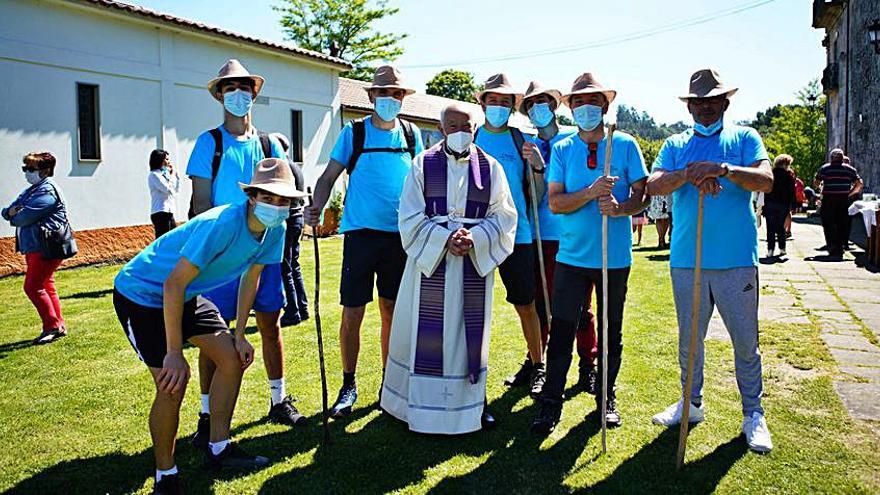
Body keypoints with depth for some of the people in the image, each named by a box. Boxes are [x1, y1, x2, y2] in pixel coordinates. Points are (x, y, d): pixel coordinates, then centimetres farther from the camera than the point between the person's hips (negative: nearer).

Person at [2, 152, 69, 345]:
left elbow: (24, 217, -22)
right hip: (34, 247, 10)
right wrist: (10, 211, -9)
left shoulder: (46, 191, -16)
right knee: (46, 287, 13)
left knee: (33, 287, -10)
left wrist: (13, 216, 1)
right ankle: (59, 325, 21)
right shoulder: (31, 191, 16)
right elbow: (7, 211, 15)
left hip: (47, 247, -10)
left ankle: (53, 326, -2)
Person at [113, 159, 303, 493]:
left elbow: (250, 277, 4)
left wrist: (239, 335, 3)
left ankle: (218, 449, 19)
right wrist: (175, 353, -28)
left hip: (187, 296, 8)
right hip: (140, 292, -8)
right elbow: (173, 284, -32)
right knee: (173, 382, -14)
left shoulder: (274, 231, -11)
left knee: (233, 357, 2)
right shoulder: (222, 225, -35)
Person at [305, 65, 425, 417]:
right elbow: (329, 176, 0)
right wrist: (316, 207, -18)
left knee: (392, 311, 10)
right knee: (352, 313, -1)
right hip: (361, 232, -2)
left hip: (400, 235, 3)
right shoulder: (353, 133, 1)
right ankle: (348, 385, 16)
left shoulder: (412, 135, 9)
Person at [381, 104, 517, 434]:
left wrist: (473, 238, -15)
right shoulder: (423, 165, 2)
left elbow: (504, 216, 2)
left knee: (471, 331, 7)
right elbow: (411, 218, -2)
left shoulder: (490, 168, 6)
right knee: (429, 332, 2)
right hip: (430, 259, -1)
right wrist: (446, 239, -16)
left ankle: (472, 400, 21)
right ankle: (425, 406, 14)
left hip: (475, 263, 1)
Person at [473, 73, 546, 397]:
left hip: (516, 234, -1)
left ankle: (537, 365, 22)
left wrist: (538, 166, -15)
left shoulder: (522, 140, 5)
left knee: (526, 305, 5)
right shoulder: (470, 138, 7)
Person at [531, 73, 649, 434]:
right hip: (572, 256, 0)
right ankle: (551, 403, 10)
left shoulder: (625, 145, 2)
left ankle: (606, 398, 30)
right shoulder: (562, 150, 4)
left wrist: (619, 207, -23)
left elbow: (642, 196, -2)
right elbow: (555, 202, -5)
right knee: (561, 330, -2)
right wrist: (592, 192, -21)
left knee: (611, 333, 12)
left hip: (615, 256, 0)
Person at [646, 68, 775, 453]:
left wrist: (724, 169, -26)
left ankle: (753, 415, 20)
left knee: (745, 341, 5)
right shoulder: (676, 145, 12)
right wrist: (688, 174, -23)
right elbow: (653, 185, -4)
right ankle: (692, 404, 29)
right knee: (689, 339, 12)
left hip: (736, 260, -2)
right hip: (686, 259, 2)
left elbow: (766, 181, -9)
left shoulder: (744, 138, 7)